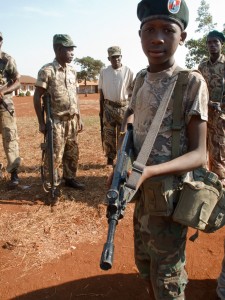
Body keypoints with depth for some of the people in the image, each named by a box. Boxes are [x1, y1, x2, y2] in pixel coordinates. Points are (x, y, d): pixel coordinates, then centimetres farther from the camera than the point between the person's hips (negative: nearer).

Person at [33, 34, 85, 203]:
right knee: (55, 155, -1)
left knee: (72, 152, 14)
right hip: (56, 121, -6)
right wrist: (42, 122, -12)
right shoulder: (47, 71, -11)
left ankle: (70, 178, 31)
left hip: (72, 120, 6)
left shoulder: (72, 70, 8)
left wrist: (79, 118, 12)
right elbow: (37, 97, -9)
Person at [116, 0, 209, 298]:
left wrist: (149, 171, -34)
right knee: (144, 263, 25)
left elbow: (199, 154, -17)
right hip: (142, 194, 7)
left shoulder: (191, 82, -15)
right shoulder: (140, 80, 3)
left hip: (169, 198, -6)